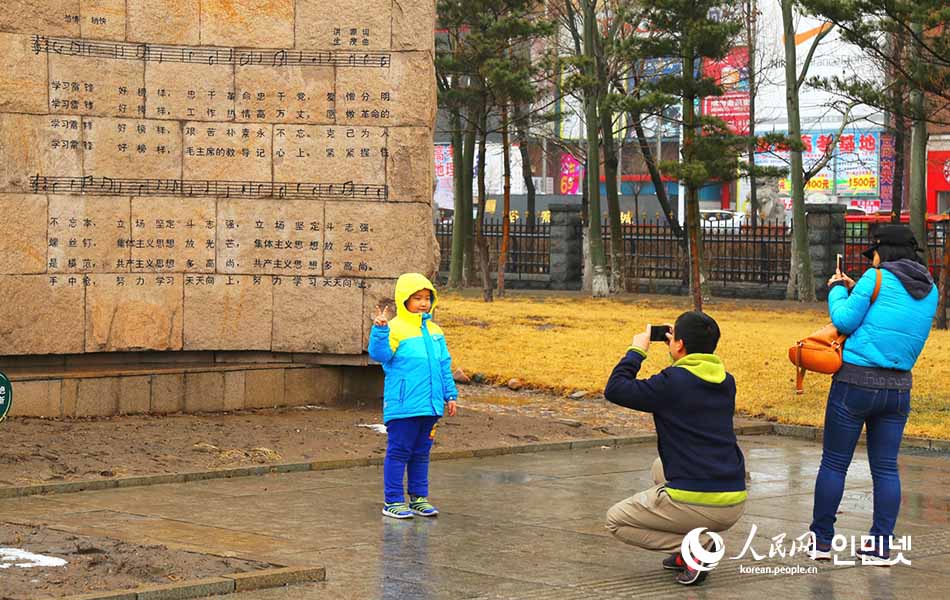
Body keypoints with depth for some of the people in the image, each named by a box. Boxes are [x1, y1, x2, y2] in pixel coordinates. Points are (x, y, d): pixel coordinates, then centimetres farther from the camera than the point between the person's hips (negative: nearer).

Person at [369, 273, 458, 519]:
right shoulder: (396, 329, -8)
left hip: (430, 405, 6)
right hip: (403, 405, -6)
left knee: (421, 453, 14)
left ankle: (419, 497, 23)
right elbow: (379, 354, -20)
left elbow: (445, 366, 19)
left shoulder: (435, 332, 13)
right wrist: (380, 330, -34)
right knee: (399, 452, 0)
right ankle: (393, 501, 6)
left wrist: (450, 395, 18)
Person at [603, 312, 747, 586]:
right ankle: (685, 550, 19)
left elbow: (614, 389, -5)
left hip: (696, 502, -7)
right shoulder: (726, 383, 10)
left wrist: (637, 351, 7)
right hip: (735, 504, 7)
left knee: (616, 520, 14)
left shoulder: (672, 382, -12)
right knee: (661, 466, 34)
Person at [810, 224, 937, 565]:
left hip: (856, 381, -5)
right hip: (899, 386, 5)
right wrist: (854, 290, 20)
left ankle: (821, 540, 11)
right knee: (885, 467, 9)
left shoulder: (877, 278, -9)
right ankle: (881, 546, 7)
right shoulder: (929, 291, 9)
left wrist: (837, 291, 10)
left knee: (833, 463, 5)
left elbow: (845, 321, -8)